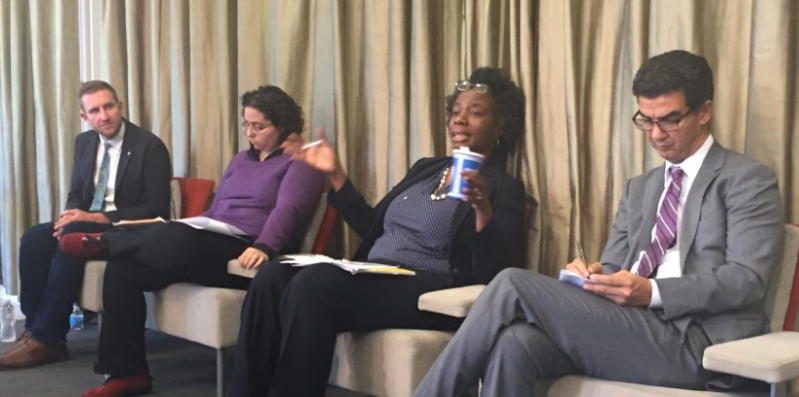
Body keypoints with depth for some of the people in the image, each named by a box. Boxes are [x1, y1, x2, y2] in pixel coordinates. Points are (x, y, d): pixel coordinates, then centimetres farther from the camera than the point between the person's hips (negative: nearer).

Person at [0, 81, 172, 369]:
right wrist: (71, 217, -11)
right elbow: (76, 194, 15)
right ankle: (36, 330, -16)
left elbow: (156, 207, -15)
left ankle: (47, 339, -26)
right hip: (86, 223, 7)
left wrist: (100, 218, -23)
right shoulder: (84, 142, 10)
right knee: (33, 239, -20)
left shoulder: (149, 146, -11)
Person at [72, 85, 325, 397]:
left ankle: (106, 242, -9)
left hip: (247, 255, -7)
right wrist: (179, 230, 10)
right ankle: (126, 372, -13)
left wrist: (263, 247, -35)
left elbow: (287, 210, -15)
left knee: (179, 238, -37)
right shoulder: (240, 160, 27)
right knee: (122, 268, -14)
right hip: (209, 248, 8)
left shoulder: (299, 163, 2)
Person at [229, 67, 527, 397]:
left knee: (311, 284, -30)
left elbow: (494, 273, -14)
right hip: (371, 277, 7)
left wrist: (482, 208, -29)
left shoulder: (504, 189, 0)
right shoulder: (425, 168, 22)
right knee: (272, 277, -17)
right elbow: (373, 227, 25)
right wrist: (335, 174, 21)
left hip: (427, 294, -7)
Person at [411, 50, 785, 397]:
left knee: (514, 284, -19)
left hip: (691, 343, -5)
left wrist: (652, 292, -21)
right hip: (628, 330, 6)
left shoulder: (748, 181, 4)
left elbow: (747, 279, -8)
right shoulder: (638, 189, 24)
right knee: (515, 343, -28)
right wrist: (594, 274, -5)